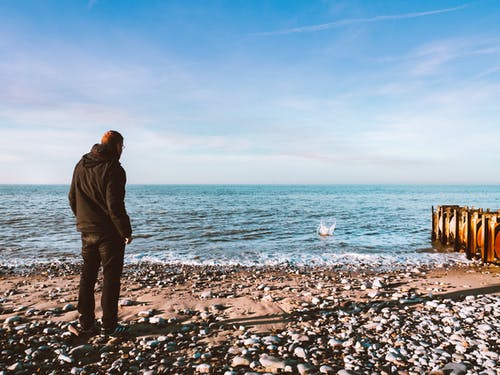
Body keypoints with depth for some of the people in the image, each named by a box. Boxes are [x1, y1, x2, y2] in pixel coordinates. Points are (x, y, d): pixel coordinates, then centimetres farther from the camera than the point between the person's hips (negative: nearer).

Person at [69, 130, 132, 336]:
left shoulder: (81, 165, 8)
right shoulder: (113, 169, -16)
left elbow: (72, 198, 14)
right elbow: (115, 206, -20)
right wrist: (126, 232, -11)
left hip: (86, 231, 7)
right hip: (109, 233, -7)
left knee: (87, 276, 15)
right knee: (110, 278, 2)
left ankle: (85, 322, 23)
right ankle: (109, 325, 9)